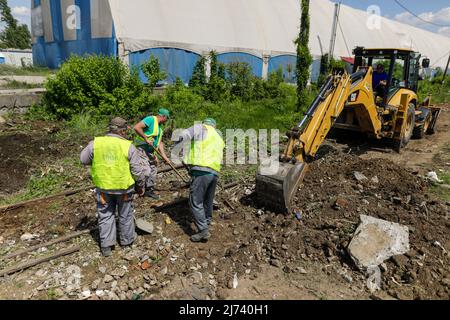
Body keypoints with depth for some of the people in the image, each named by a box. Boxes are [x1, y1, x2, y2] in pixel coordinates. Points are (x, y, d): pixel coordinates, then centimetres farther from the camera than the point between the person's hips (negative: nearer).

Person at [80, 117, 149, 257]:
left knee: (105, 215, 16)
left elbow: (83, 159, 7)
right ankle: (127, 239, 35)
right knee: (125, 215, 18)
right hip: (124, 187, -1)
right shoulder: (128, 146, -13)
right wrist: (140, 186, 5)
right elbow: (138, 170, -10)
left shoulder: (95, 143, -7)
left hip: (103, 187, 2)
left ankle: (106, 246, 22)